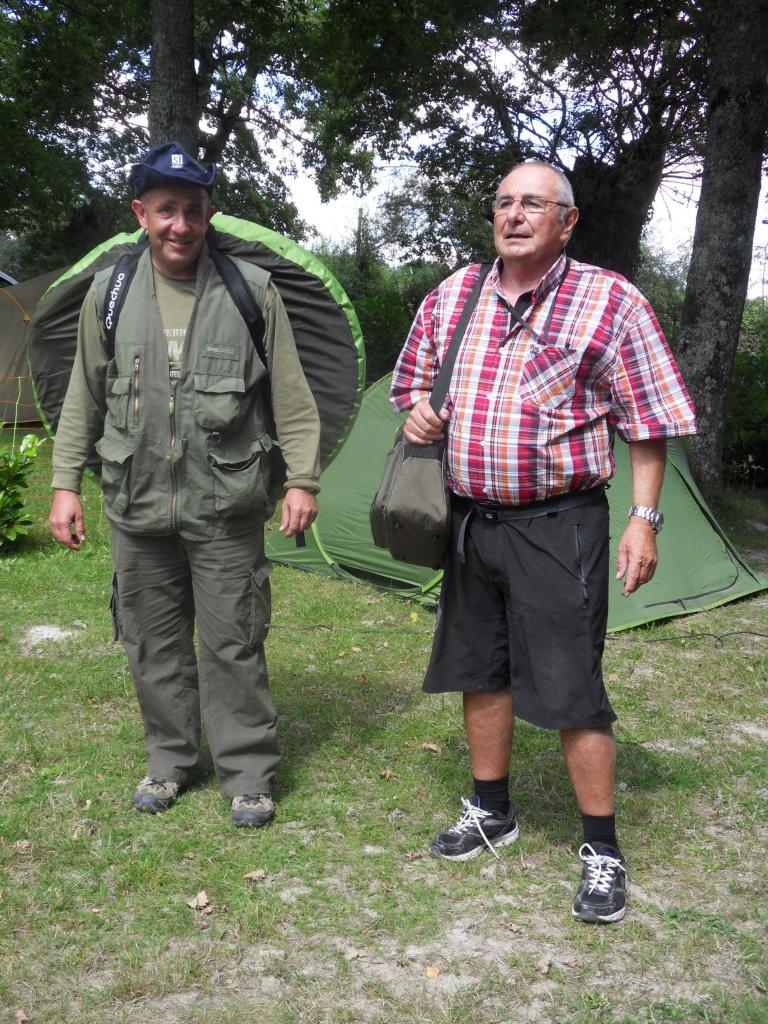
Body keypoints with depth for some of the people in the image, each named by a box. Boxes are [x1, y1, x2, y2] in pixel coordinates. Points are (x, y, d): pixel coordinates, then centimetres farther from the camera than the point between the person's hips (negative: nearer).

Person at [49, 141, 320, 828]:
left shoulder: (251, 290, -3)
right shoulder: (109, 293, 3)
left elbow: (290, 396, 1)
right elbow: (84, 398, 10)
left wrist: (302, 479, -3)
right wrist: (66, 482, 7)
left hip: (226, 507, -3)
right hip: (138, 507, 3)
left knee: (232, 644, 3)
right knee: (153, 643, 13)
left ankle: (247, 771, 19)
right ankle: (170, 759, 32)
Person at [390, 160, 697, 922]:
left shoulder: (610, 301, -7)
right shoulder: (451, 297, 6)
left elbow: (647, 422, -6)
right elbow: (411, 378, 19)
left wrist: (644, 517, -12)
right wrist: (414, 408, -4)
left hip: (558, 525, -5)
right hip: (471, 519, 6)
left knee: (570, 689, -3)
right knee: (481, 673, 16)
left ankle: (602, 852, 14)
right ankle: (491, 814, 35)